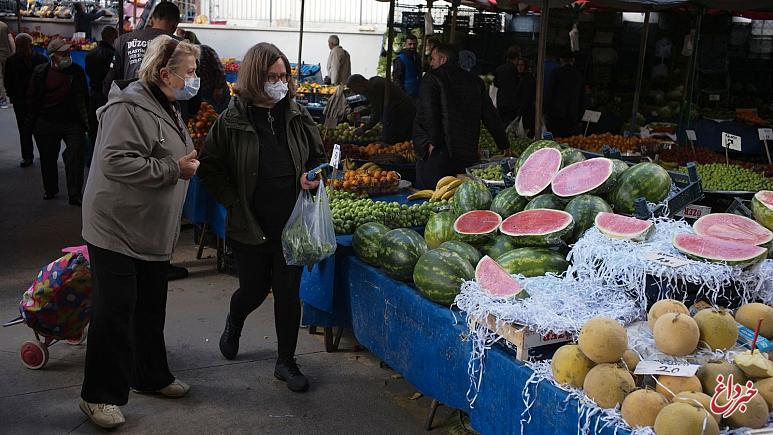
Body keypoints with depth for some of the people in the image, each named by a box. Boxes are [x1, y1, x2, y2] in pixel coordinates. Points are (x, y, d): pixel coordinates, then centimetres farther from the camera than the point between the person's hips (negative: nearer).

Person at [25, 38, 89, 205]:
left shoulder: (77, 71, 2)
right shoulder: (40, 72, 0)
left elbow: (84, 98, 8)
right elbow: (32, 98, 4)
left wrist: (84, 121, 7)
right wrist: (31, 122, 1)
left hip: (73, 123, -1)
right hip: (46, 123, 1)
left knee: (76, 157, -9)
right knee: (48, 158, 12)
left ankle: (75, 194, -2)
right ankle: (50, 190, 30)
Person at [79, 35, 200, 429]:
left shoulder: (167, 108, 13)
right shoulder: (130, 108, -20)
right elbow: (114, 162, -29)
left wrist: (186, 163, 11)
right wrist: (174, 169, -25)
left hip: (153, 232, 9)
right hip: (117, 230, -9)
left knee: (151, 307, 18)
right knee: (115, 310, -3)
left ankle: (151, 376, 33)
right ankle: (99, 395, 8)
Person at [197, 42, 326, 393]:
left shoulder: (298, 116, 0)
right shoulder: (233, 120, -9)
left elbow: (318, 157, 13)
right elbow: (210, 167, -2)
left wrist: (312, 177, -7)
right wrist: (235, 202, -7)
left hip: (292, 222, 2)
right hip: (250, 225, -2)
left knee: (289, 292, 6)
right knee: (254, 289, 12)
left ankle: (286, 361, 22)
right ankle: (233, 324, 49)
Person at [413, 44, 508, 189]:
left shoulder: (431, 78, 0)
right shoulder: (475, 81, 15)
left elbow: (428, 112, -13)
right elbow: (491, 116, 16)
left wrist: (433, 141, -10)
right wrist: (505, 146, 19)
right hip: (469, 155, 5)